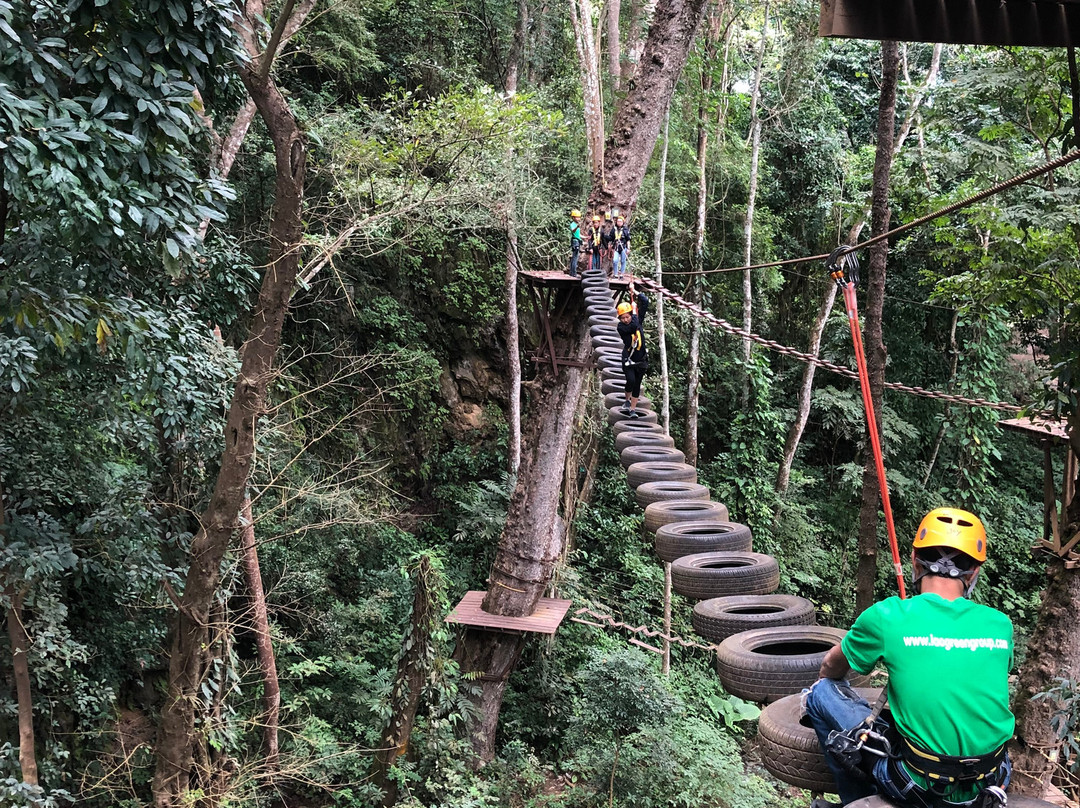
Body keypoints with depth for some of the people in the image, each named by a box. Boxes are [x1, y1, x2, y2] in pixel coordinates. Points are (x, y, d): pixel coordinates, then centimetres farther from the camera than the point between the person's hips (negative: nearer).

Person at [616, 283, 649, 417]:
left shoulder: (638, 319, 3)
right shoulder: (621, 327, -10)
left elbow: (645, 302, 4)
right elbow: (633, 327, -29)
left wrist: (634, 292, 4)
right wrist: (634, 308, -15)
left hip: (641, 359, 4)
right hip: (628, 359, -4)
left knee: (637, 385, 6)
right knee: (631, 380, -20)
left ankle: (632, 409, 13)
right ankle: (627, 401, 7)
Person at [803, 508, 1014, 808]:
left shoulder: (887, 617, -11)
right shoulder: (1000, 625, -1)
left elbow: (832, 668, 9)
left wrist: (825, 681, 32)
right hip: (991, 783, 5)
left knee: (822, 692, 12)